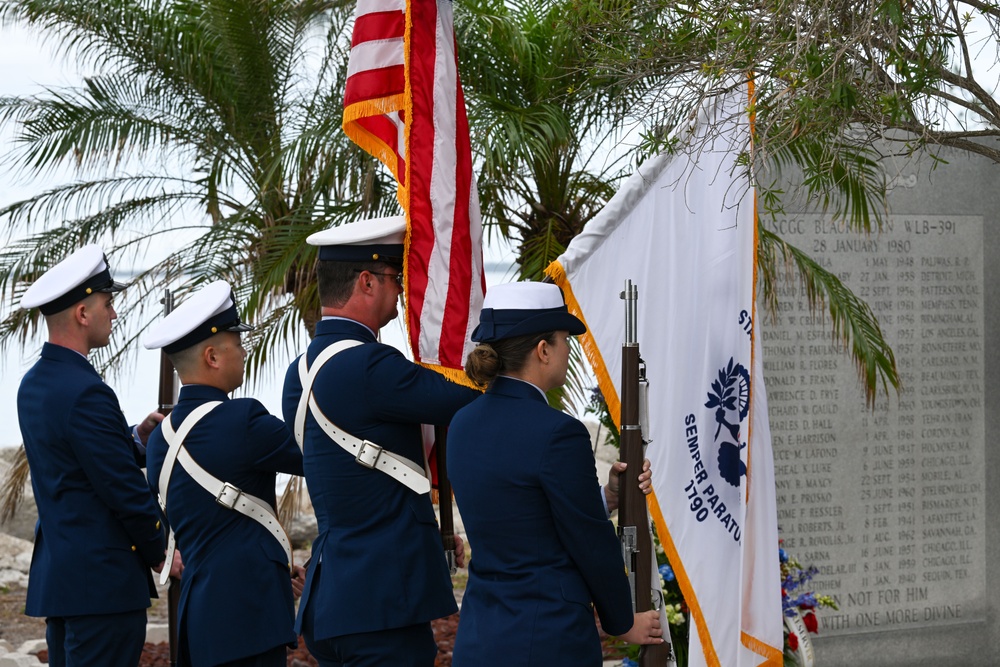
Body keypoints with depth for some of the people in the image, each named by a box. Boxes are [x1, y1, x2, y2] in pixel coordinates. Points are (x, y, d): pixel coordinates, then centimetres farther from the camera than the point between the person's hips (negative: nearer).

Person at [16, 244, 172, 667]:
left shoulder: (34, 385, 11)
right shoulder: (85, 393, -19)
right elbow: (125, 491, -17)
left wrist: (137, 438, 5)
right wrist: (163, 552, -3)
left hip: (56, 577, 10)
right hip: (103, 582, -10)